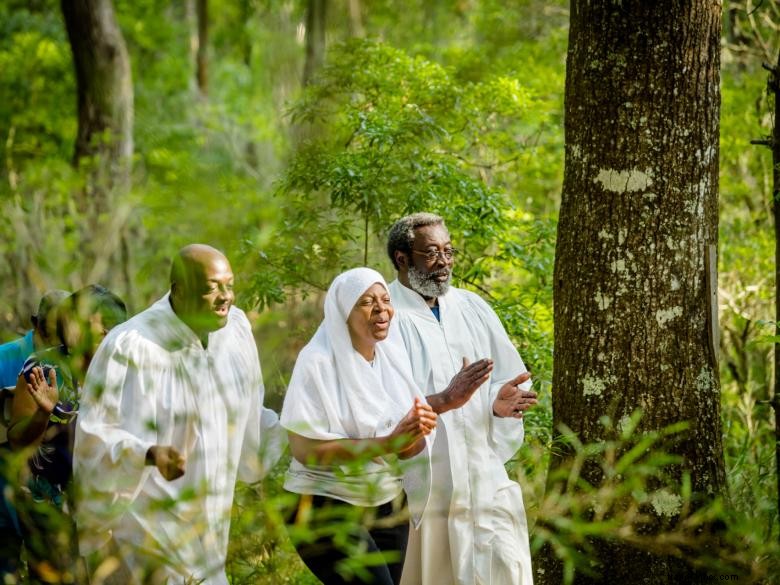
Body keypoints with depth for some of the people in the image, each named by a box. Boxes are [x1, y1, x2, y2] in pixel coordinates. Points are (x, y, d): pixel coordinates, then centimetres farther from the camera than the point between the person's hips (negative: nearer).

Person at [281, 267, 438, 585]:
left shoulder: (393, 354, 4)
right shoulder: (318, 361, -13)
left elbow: (408, 446, 6)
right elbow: (304, 448, -20)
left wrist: (419, 428, -18)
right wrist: (386, 444, -25)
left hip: (387, 506, 6)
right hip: (326, 509, -6)